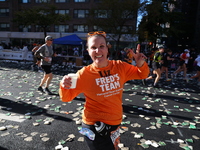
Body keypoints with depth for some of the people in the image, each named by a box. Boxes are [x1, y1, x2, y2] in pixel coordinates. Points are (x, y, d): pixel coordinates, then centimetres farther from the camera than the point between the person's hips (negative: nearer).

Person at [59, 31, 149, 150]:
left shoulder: (120, 67, -8)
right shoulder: (84, 74, -16)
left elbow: (142, 75, 6)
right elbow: (67, 97, -6)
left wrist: (141, 64, -16)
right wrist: (64, 86, -28)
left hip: (116, 124, 5)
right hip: (95, 128, -4)